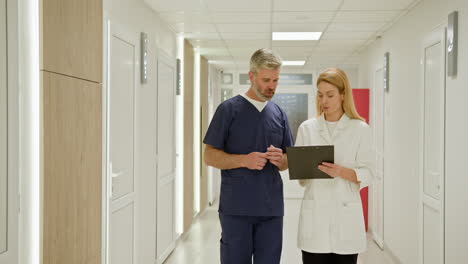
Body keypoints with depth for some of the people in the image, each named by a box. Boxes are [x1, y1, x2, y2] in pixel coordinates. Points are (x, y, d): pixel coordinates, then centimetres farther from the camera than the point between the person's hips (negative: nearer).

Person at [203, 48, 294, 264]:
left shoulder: (279, 114, 11)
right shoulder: (229, 109, -2)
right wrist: (244, 160, -20)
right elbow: (210, 156, -4)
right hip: (236, 208, -4)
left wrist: (280, 159, -7)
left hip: (271, 209, 4)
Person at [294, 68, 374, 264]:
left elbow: (367, 174, -1)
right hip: (314, 214, 1)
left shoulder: (360, 129, 2)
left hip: (346, 213, -1)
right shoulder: (307, 128, 7)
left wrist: (342, 172, -19)